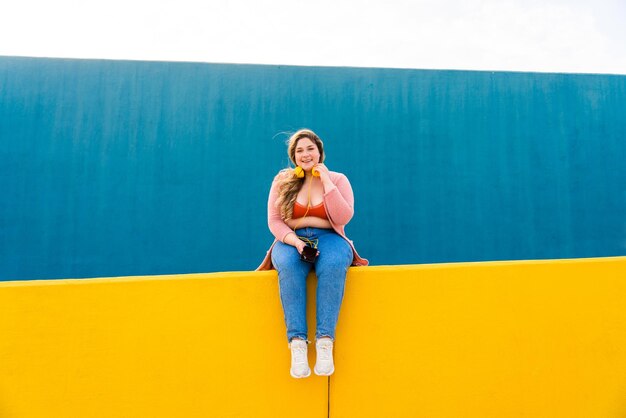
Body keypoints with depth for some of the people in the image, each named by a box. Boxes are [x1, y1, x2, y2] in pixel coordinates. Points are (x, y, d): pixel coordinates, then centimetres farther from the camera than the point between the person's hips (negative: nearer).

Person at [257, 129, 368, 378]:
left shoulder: (337, 179, 7)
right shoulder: (282, 180, 9)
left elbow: (343, 218, -7)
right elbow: (274, 220, 1)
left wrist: (326, 180, -8)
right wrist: (295, 242, -18)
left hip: (329, 238, 0)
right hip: (291, 240, 1)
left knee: (333, 265, -36)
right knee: (288, 266, -35)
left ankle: (325, 341, -32)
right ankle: (297, 342, -32)